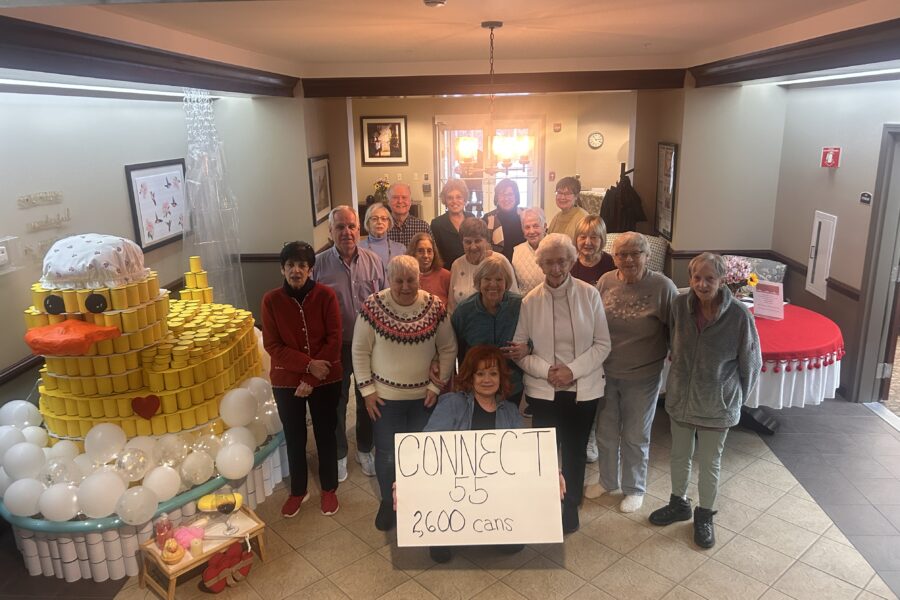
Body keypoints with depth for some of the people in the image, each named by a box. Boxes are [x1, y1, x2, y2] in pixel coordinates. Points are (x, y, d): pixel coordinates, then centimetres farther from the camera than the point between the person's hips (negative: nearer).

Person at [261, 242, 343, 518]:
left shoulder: (325, 295, -11)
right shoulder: (271, 300, -8)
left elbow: (334, 340, -12)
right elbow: (272, 345, -9)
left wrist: (311, 379, -16)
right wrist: (308, 364, -21)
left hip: (325, 380, -1)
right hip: (286, 381, 1)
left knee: (325, 434, 14)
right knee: (294, 438, 15)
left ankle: (329, 488, 35)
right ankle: (298, 490, 37)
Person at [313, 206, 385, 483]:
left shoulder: (374, 261, -4)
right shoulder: (318, 264, -9)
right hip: (335, 346, -2)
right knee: (336, 401, 14)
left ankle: (365, 449, 39)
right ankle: (339, 454, 35)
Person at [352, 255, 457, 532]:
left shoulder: (435, 306, -9)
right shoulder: (373, 306, -12)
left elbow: (448, 349, 0)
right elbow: (360, 351, -4)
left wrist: (437, 385, -4)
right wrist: (366, 389, -6)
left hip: (425, 396, 1)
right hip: (386, 397, -1)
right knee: (387, 454, 11)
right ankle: (388, 502, 35)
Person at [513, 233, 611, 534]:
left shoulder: (589, 294, -7)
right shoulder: (530, 300, -6)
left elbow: (602, 344, -4)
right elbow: (519, 349, -2)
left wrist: (573, 369, -15)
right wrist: (546, 371, -16)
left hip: (583, 388, 0)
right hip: (543, 389, 0)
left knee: (575, 452, 15)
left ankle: (570, 509, 36)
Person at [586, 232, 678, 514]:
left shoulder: (662, 287, -16)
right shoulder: (605, 282, -6)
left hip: (642, 377, -3)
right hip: (606, 373, 4)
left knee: (635, 436, 14)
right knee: (606, 431, 19)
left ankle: (634, 488, 37)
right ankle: (607, 480, 43)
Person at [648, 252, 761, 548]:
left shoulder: (739, 315, -19)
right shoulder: (680, 305, -11)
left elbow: (751, 363, -6)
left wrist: (735, 399, 2)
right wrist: (678, 380, 12)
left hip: (717, 405, -3)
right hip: (680, 398, 3)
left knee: (709, 463, 14)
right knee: (679, 456, 20)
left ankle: (705, 516, 36)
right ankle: (679, 504, 43)